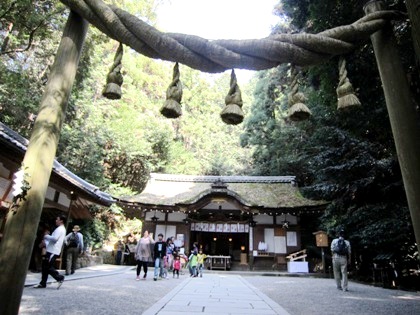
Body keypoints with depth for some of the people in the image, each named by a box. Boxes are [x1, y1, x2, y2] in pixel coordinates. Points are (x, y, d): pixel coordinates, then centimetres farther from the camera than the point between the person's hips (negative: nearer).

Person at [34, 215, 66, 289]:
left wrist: (46, 236, -11)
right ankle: (43, 283, 17)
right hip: (51, 250, 10)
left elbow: (55, 238, -26)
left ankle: (60, 278, 2)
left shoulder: (60, 229, -13)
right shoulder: (60, 229, 21)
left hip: (53, 251, -10)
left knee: (48, 267, -8)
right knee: (45, 266, 11)